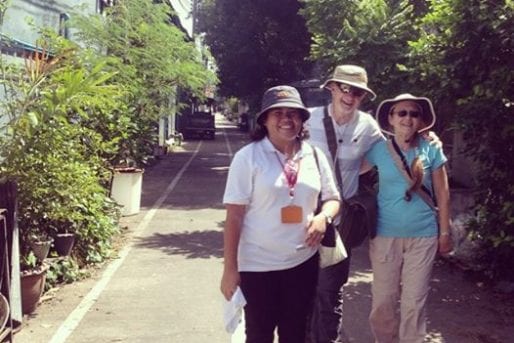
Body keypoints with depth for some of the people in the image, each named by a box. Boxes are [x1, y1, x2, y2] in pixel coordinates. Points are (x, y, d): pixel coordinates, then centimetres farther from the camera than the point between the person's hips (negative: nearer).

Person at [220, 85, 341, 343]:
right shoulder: (247, 157, -9)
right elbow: (234, 216, -10)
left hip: (303, 262, 4)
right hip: (258, 265, -3)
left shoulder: (315, 156, 3)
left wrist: (324, 216, -11)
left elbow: (332, 198, 13)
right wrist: (230, 268, -12)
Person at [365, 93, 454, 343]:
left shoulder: (431, 149, -3)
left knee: (414, 301, 8)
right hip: (385, 234, 0)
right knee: (383, 300, 8)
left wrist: (445, 232, 4)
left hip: (423, 235, 0)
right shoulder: (377, 150, -3)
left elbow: (442, 193, 3)